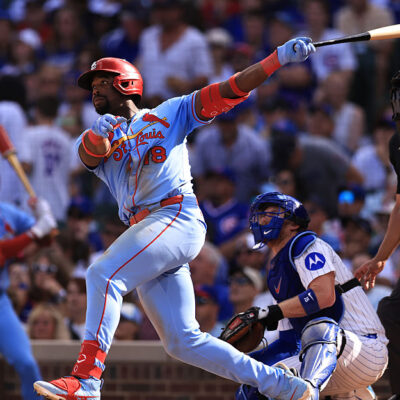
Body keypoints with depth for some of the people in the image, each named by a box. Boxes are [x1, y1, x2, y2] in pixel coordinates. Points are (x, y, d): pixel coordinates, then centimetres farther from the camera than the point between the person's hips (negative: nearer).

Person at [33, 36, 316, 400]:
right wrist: (98, 133, -23)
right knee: (182, 342, 1)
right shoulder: (96, 141, 25)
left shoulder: (170, 114, 15)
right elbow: (89, 154, -1)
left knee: (103, 274, -27)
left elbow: (229, 92, 8)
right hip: (146, 229, 6)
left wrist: (279, 58, -3)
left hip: (177, 216, -6)